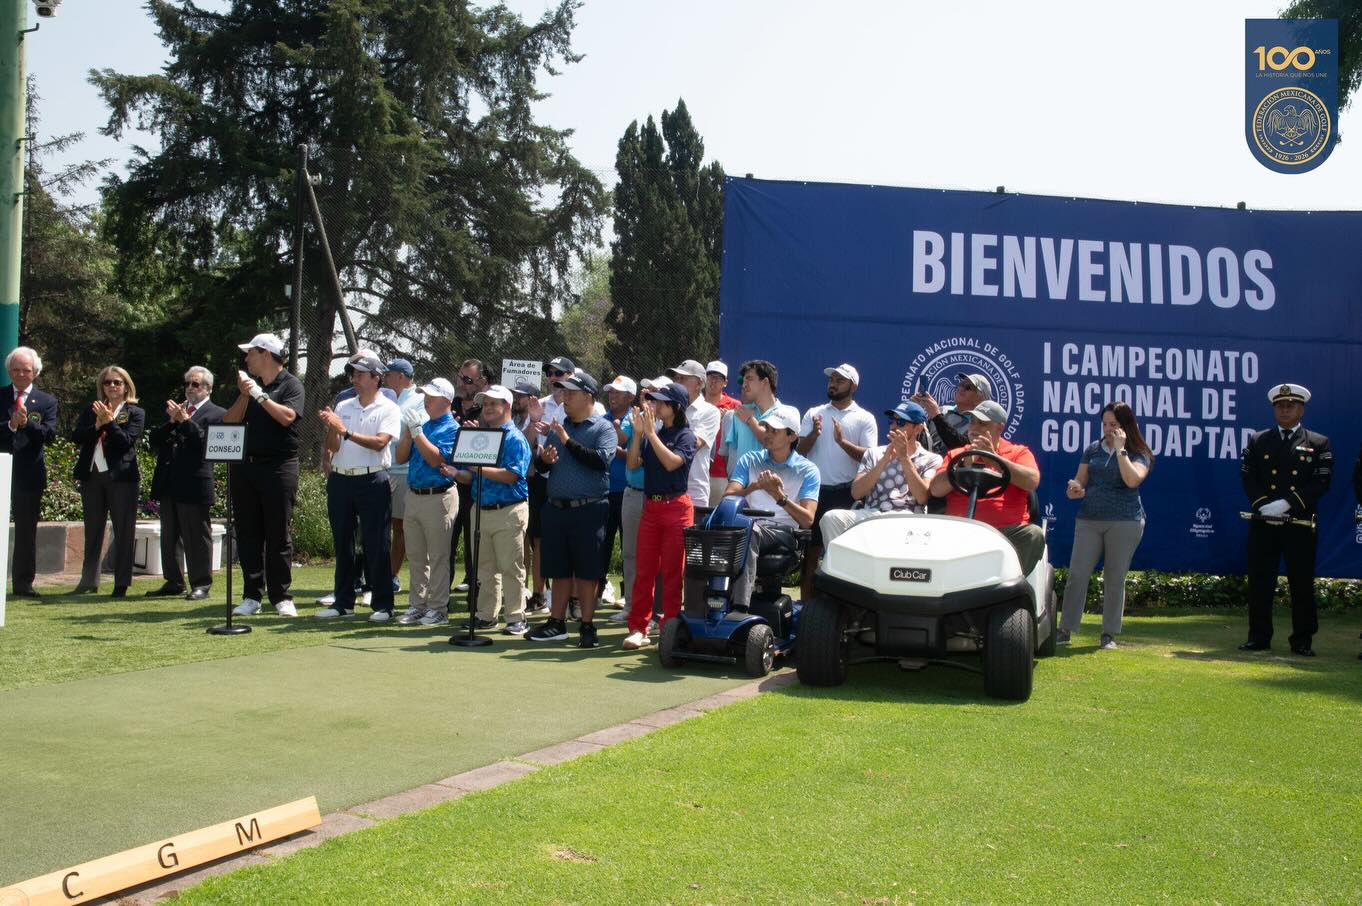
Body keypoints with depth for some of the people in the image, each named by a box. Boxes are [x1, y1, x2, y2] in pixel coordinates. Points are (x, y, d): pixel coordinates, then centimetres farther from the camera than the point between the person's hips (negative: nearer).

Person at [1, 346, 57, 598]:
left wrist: (27, 422, -21)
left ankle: (24, 583, 11)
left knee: (27, 530, 5)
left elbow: (49, 434, -6)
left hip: (29, 474, 0)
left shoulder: (47, 402, 7)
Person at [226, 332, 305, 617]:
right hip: (243, 465, 5)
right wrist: (244, 395, -7)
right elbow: (229, 422, 6)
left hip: (278, 466, -5)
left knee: (279, 535, -2)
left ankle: (281, 597, 4)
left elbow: (287, 416, -17)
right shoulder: (246, 384, 16)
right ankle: (252, 596, 11)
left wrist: (259, 394, -14)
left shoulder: (291, 385, 0)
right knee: (248, 534, 5)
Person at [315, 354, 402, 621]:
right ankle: (343, 602, 18)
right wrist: (331, 427, -11)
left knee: (376, 545, -3)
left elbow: (379, 442, -16)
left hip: (372, 481, -5)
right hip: (340, 479, 5)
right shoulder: (343, 407, 12)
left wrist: (346, 431, -19)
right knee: (342, 543, 10)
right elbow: (333, 447, 8)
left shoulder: (388, 409, -1)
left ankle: (382, 604, 2)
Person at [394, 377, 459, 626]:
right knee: (415, 556, 12)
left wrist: (417, 431, -19)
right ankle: (416, 605, 20)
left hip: (438, 497, -7)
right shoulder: (422, 424, 14)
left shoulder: (451, 428, -8)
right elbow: (401, 457, 10)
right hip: (413, 494, 7)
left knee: (438, 557, 0)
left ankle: (438, 608, 5)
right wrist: (408, 430, -3)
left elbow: (436, 460, -20)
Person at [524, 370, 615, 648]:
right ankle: (557, 623, 21)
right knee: (559, 570, 12)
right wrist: (544, 460, -9)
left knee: (586, 571, 0)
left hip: (588, 510, -5)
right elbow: (541, 466, 15)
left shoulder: (603, 428, -4)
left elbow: (601, 460, -21)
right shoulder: (557, 427, 13)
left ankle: (587, 626, 8)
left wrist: (568, 441, -20)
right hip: (556, 508, 5)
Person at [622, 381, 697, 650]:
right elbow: (633, 464, 4)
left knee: (673, 572, 0)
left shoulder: (686, 435, -4)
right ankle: (638, 628, 8)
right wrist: (638, 433, -7)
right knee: (643, 570, 4)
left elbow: (671, 462, -19)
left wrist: (651, 432, -18)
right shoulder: (650, 434, 12)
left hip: (676, 506, -5)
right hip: (650, 505, 5)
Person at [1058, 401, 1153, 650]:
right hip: (1089, 520, 3)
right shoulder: (1093, 450, 13)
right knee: (1077, 574, -5)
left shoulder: (1139, 454, 3)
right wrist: (1075, 490, -9)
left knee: (1114, 579, 3)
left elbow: (1132, 480, -17)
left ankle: (1109, 634, 12)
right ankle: (1065, 630, 0)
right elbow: (1080, 481, 14)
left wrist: (1120, 449, -14)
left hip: (1125, 523, -2)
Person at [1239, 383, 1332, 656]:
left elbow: (1321, 483, -4)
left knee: (1302, 583, 2)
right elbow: (1247, 477, 4)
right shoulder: (1258, 441, 12)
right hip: (1263, 524, 2)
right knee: (1260, 582, 3)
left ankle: (1302, 640, 10)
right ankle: (1259, 637, 11)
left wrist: (1287, 503, -15)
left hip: (1300, 524, -1)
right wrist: (1263, 504, -13)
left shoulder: (1318, 444, 5)